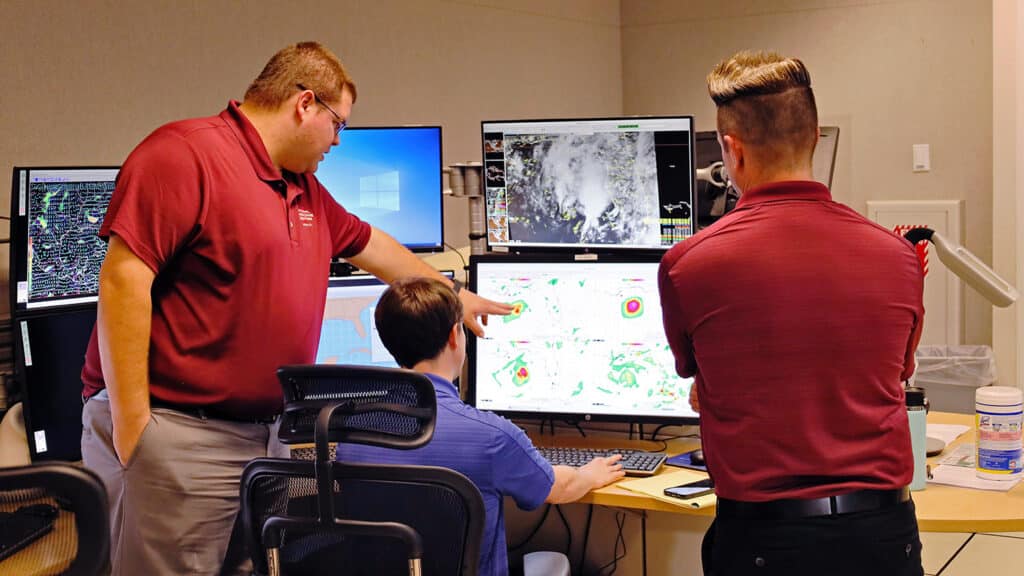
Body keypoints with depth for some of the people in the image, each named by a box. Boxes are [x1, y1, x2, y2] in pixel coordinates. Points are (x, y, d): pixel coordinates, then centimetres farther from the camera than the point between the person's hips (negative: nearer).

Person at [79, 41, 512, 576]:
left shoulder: (303, 188, 16)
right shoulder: (186, 153, -14)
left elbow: (370, 245, 32)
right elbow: (124, 277, -20)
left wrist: (454, 297, 39)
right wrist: (132, 424, -22)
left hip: (267, 431, 9)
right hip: (176, 435, -9)